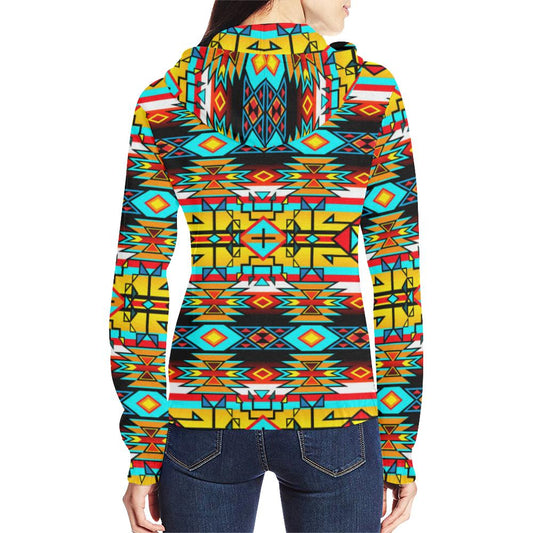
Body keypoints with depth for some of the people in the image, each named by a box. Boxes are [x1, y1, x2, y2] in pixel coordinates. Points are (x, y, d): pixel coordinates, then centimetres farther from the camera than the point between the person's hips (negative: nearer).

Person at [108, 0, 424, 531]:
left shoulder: (164, 99, -2)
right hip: (333, 419, -1)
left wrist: (143, 454, 4)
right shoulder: (372, 92, -6)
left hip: (206, 412, 2)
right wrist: (399, 448, 4)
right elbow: (397, 277, -6)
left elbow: (138, 282, -4)